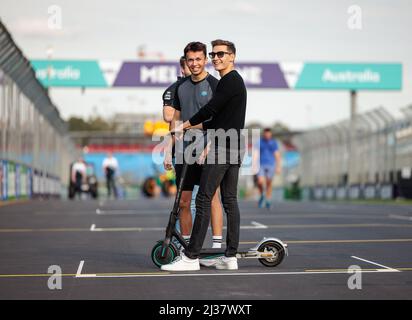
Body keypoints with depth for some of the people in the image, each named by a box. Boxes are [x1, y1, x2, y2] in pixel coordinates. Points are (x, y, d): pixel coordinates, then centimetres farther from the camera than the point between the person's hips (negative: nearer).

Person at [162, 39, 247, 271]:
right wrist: (195, 127, 23)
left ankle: (191, 257, -12)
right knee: (230, 200, 8)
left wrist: (185, 126, -4)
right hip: (235, 147, 11)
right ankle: (231, 256, 9)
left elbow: (211, 109, -15)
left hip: (224, 148, -11)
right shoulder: (233, 81, 22)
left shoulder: (231, 81, -10)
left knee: (204, 199, -11)